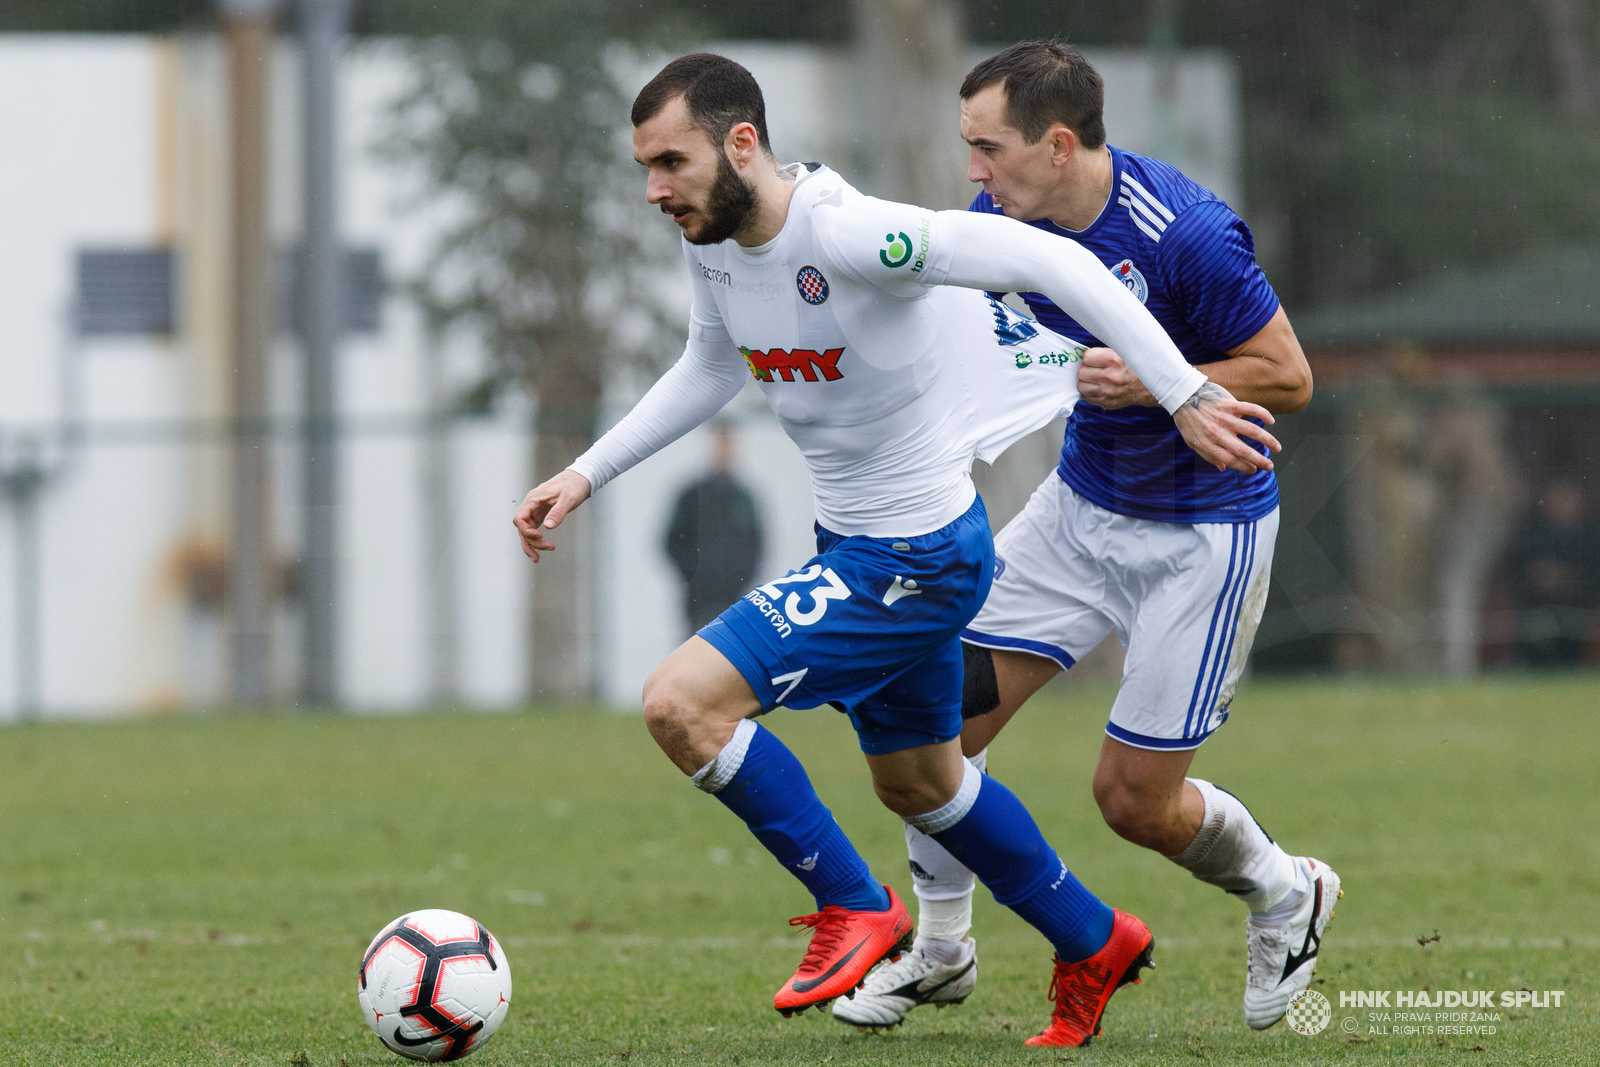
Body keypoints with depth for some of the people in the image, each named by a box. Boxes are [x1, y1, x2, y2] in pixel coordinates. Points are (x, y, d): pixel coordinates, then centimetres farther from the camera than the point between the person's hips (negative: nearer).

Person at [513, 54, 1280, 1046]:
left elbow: (1048, 259, -30)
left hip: (918, 558, -10)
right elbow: (712, 366, 20)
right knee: (918, 783, 26)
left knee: (681, 702, -17)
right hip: (856, 545, 10)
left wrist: (1184, 393, -33)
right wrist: (586, 473, 16)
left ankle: (856, 911, -2)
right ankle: (1095, 945, 45)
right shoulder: (714, 241, -2)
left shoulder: (847, 235, -29)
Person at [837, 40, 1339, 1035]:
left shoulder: (1187, 235, -27)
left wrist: (1154, 383, -29)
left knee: (1135, 798, -2)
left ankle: (1288, 894, 28)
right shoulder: (1007, 219, -9)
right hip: (1082, 505, 6)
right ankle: (942, 951, 16)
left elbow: (1288, 376, -18)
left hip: (1203, 532, -6)